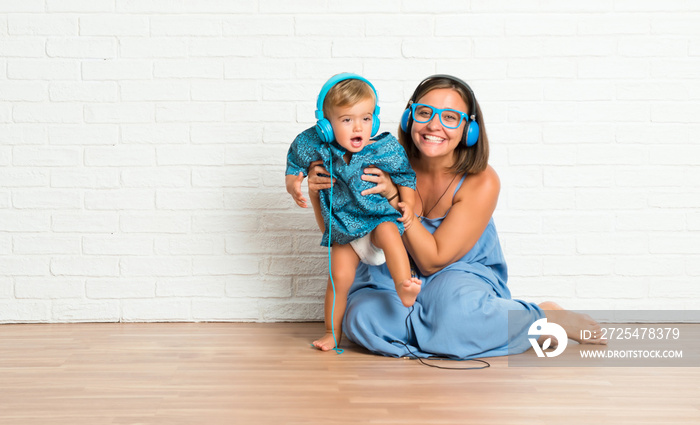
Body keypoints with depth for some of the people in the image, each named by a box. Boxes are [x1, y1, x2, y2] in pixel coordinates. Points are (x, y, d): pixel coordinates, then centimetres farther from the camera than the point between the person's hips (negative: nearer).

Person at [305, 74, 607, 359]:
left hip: (463, 278, -2)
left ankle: (543, 319, -10)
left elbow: (433, 261, -18)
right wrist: (322, 192, -21)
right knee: (362, 317, -31)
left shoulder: (481, 182, -17)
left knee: (454, 305, -39)